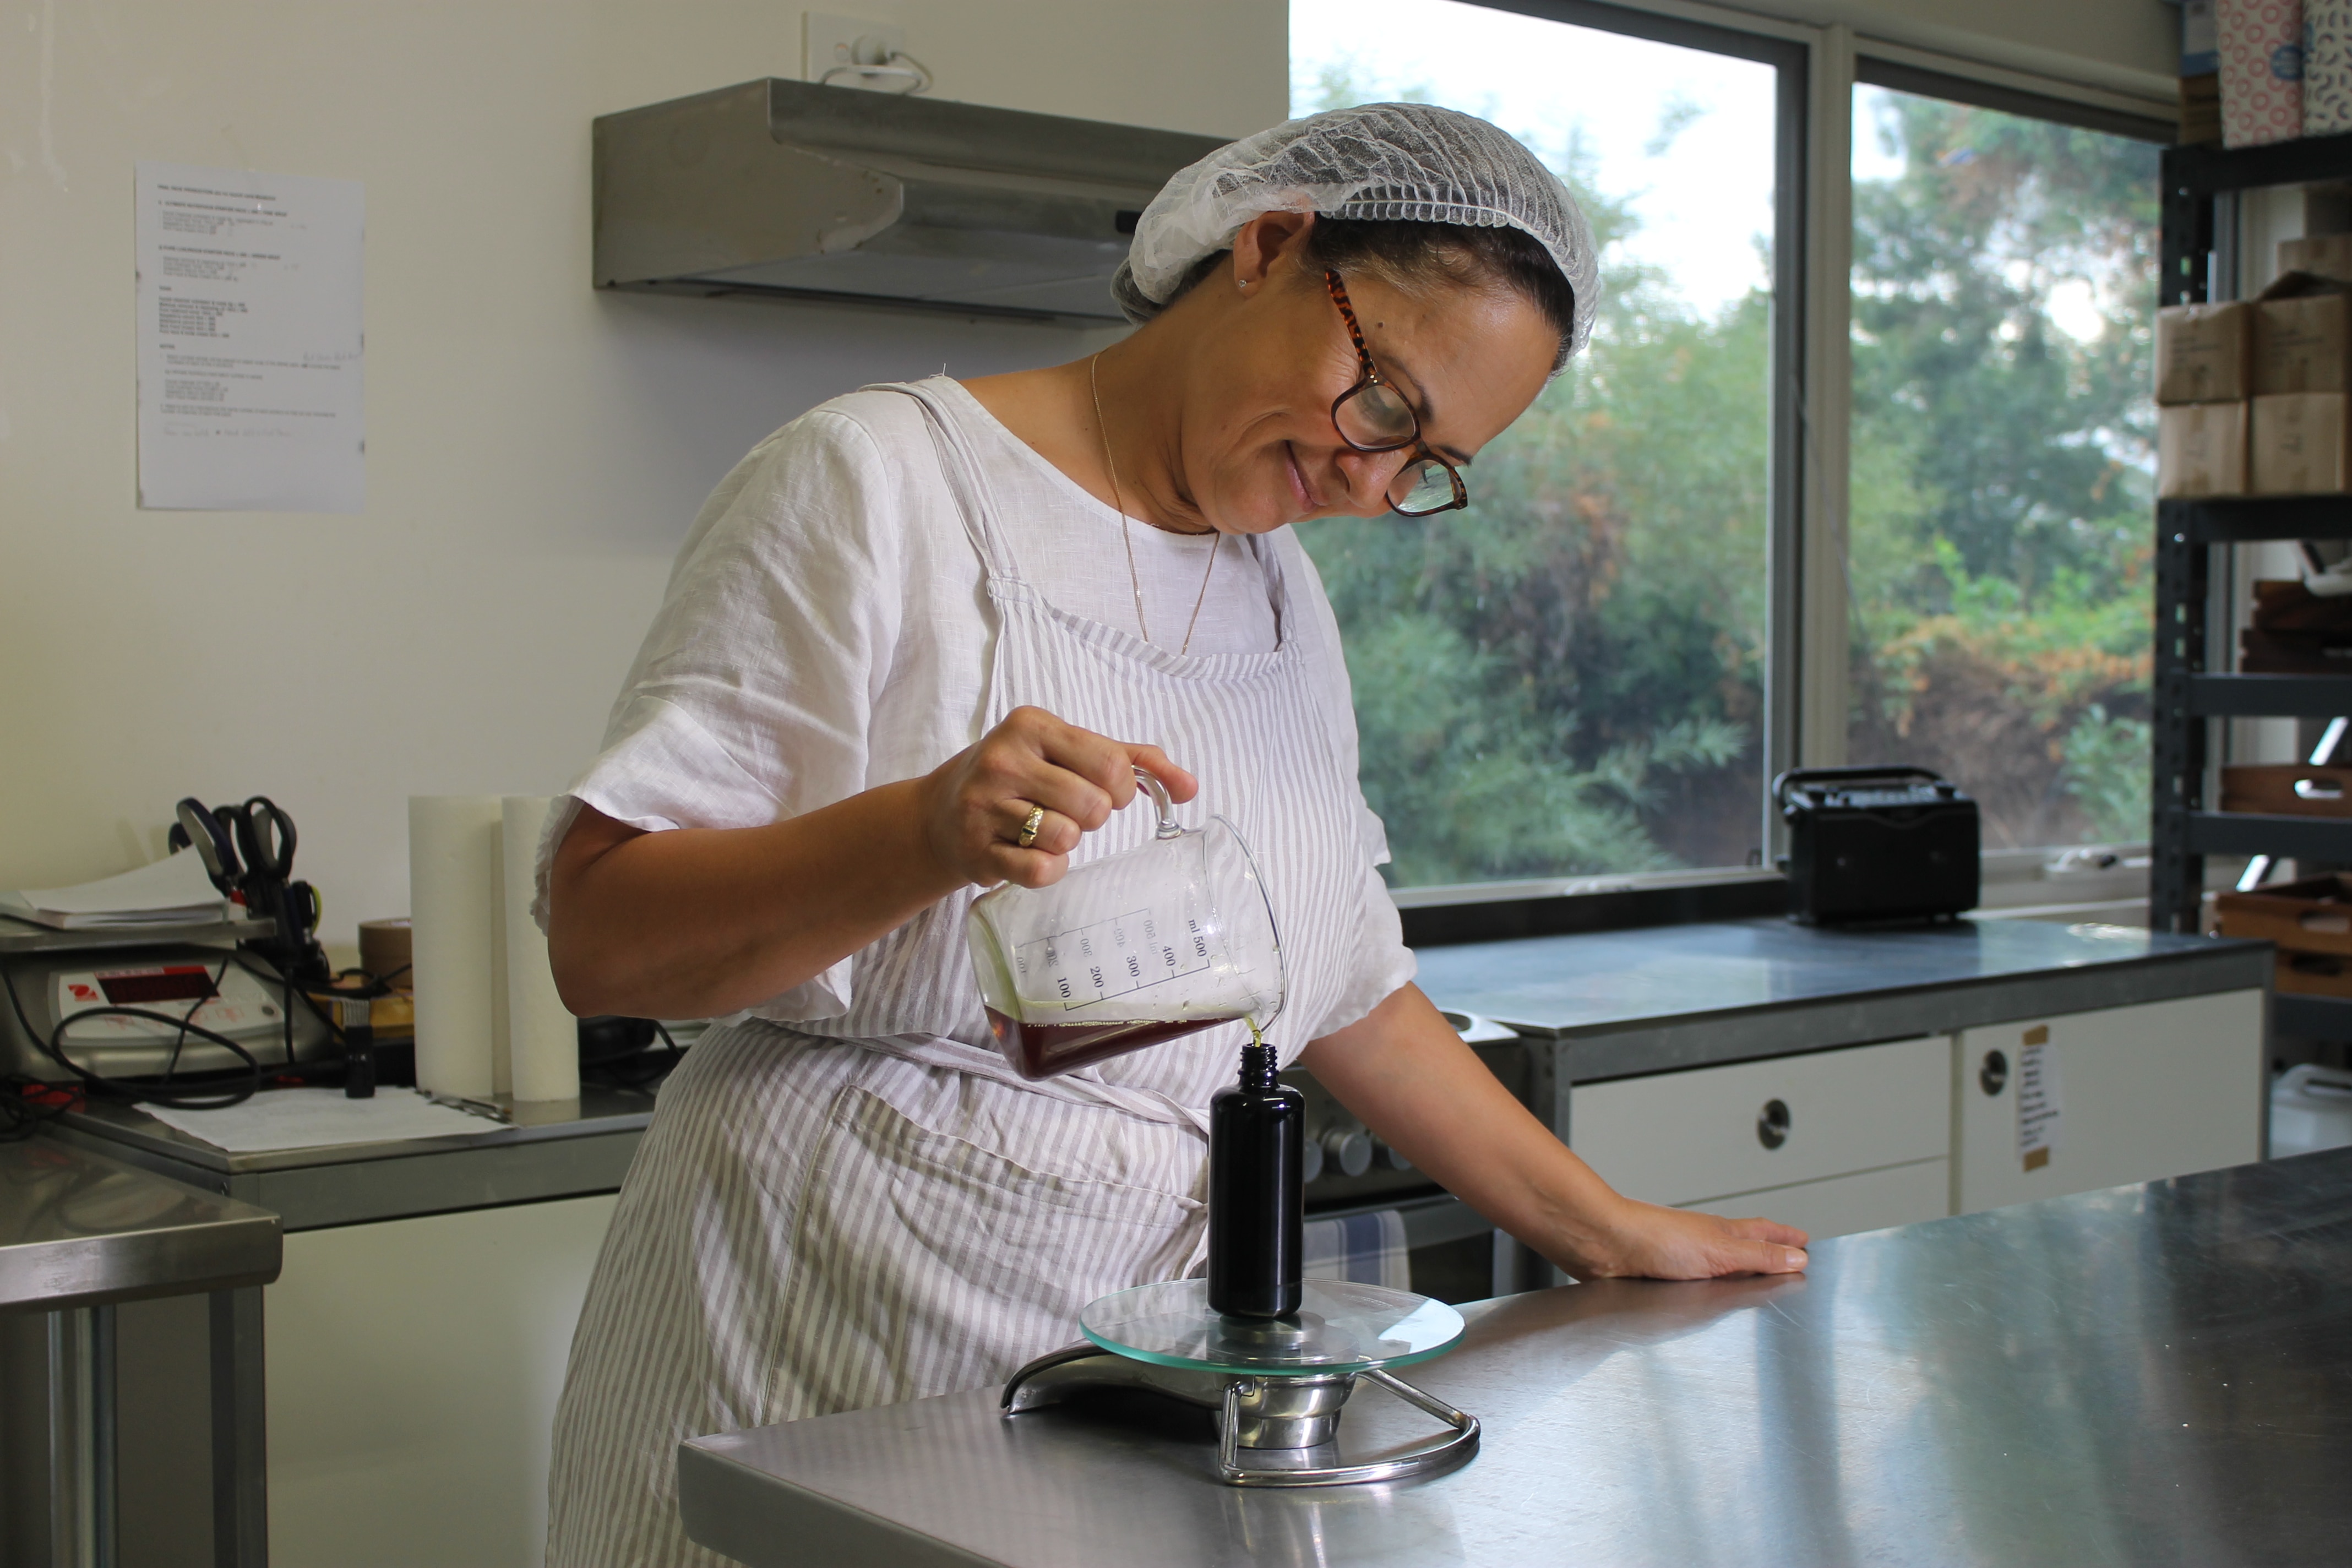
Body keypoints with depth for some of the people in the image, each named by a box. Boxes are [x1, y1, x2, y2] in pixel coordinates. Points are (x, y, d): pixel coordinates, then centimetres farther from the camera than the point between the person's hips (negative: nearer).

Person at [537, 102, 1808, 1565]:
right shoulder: (877, 484, -8)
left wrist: (1612, 1235, 18)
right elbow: (597, 936, -14)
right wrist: (921, 837, -29)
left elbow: (1349, 988, 20)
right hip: (816, 1358, -5)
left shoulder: (1277, 585, 13)